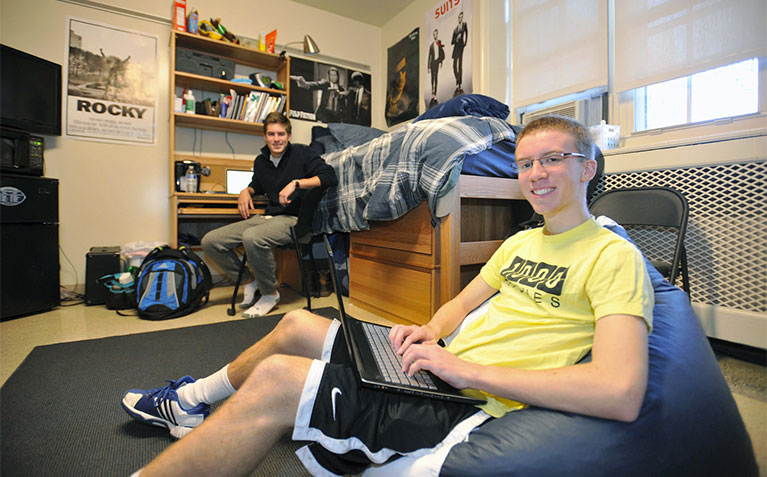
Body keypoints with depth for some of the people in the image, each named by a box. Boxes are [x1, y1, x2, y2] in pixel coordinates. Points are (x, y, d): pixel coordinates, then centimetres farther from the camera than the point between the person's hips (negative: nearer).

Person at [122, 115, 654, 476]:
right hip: (438, 371, 8)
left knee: (274, 380, -22)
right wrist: (431, 333, -4)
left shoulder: (614, 257, -9)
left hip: (470, 407, -7)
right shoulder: (520, 242, 14)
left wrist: (469, 368, -24)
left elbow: (622, 394, -23)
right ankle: (191, 402, 35)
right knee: (296, 325, 11)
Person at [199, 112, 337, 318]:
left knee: (252, 238, -37)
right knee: (210, 241, -4)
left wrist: (296, 183, -22)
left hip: (293, 219, -7)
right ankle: (249, 280, 15)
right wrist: (246, 191, 13)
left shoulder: (301, 153, -2)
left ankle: (270, 293, -12)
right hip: (267, 216, 7)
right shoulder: (261, 161, 16)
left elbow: (330, 176, -15)